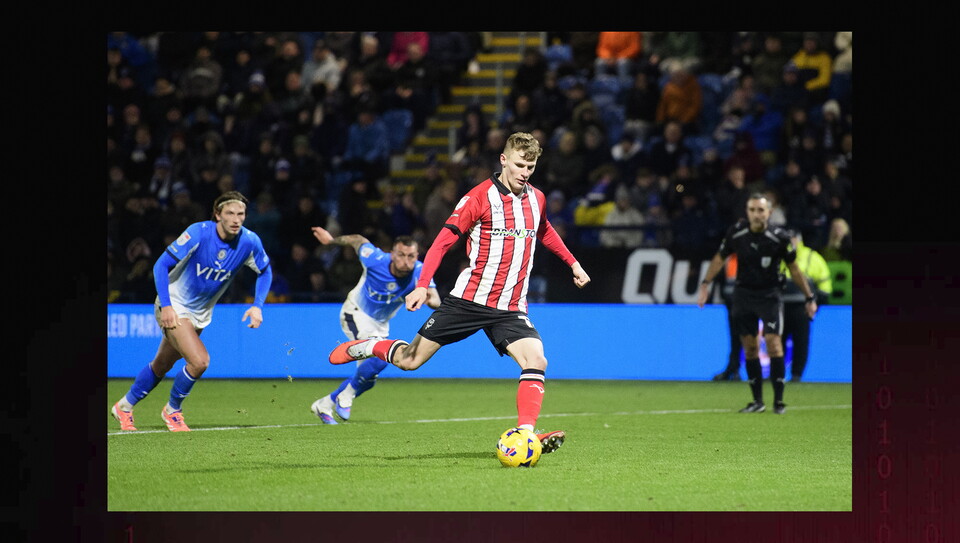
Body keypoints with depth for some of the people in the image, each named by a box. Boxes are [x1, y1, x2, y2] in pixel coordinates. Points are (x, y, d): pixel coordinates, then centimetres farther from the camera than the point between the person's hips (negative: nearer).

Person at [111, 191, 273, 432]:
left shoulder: (249, 242, -12)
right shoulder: (199, 233, -25)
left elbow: (265, 272, 7)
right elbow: (161, 265, -18)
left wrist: (258, 306, -7)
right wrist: (166, 305, -24)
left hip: (201, 313, 5)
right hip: (173, 306, -5)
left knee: (161, 365, 17)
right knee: (199, 361, -20)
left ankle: (124, 407, 38)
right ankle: (172, 409, 6)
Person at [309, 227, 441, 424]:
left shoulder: (419, 273, -27)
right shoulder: (376, 260, -30)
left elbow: (435, 300, -42)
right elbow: (358, 240, -11)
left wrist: (431, 299, -66)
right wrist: (332, 240, 5)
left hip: (380, 324, 5)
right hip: (356, 314, -5)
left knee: (368, 378, 12)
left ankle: (324, 405, 33)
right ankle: (346, 397, -9)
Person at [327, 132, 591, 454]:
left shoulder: (536, 199, 8)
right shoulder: (480, 197, -10)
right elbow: (444, 241, -11)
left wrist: (572, 262, 31)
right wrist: (422, 285, -20)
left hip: (510, 310, 4)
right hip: (469, 300, -4)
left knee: (536, 361, -20)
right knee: (410, 360, 0)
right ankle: (364, 348, 29)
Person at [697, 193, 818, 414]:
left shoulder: (779, 237, -13)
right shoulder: (736, 233, -7)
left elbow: (794, 269, -1)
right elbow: (720, 258, 9)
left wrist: (809, 298, 2)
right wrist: (705, 284, 5)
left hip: (770, 294, -3)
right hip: (743, 294, 3)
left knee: (773, 343, -15)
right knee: (750, 348, 4)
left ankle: (779, 400, -9)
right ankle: (757, 401, 12)